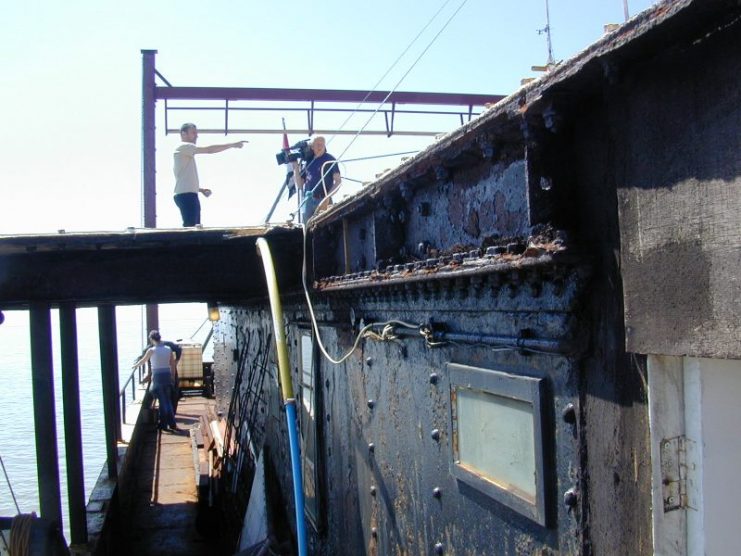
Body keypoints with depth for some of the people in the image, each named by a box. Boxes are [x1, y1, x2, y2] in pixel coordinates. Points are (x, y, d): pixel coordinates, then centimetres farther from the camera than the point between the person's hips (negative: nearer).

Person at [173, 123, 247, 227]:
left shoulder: (186, 153, 24)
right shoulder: (183, 147, -7)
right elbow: (209, 150, -16)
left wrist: (201, 190, 13)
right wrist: (233, 145, -13)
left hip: (190, 195, 10)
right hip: (186, 195, -10)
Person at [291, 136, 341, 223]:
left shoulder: (330, 160, 6)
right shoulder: (308, 162, 17)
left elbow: (338, 181, -3)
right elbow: (299, 184, 16)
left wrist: (327, 198, -16)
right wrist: (296, 166, 7)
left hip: (323, 200, -4)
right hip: (307, 201, 4)